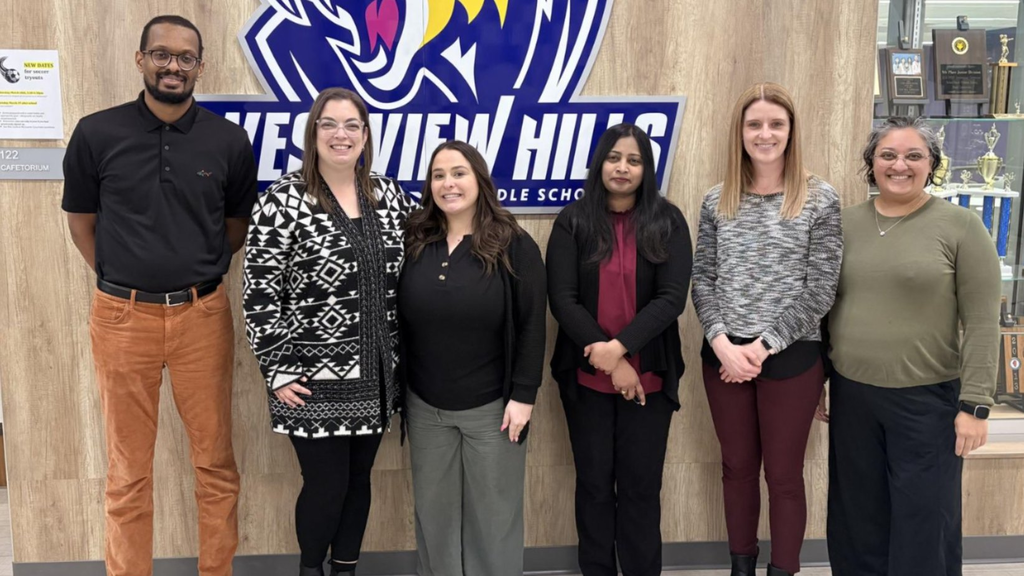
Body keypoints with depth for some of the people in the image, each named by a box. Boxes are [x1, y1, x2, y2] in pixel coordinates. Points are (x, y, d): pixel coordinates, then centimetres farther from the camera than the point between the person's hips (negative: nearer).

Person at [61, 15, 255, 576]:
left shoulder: (229, 140, 0)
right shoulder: (96, 134, -2)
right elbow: (82, 223, 9)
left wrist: (196, 276, 9)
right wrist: (123, 283, 7)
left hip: (202, 315, 1)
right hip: (122, 317, 0)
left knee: (215, 461, 8)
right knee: (128, 471, 9)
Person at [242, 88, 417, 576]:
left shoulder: (389, 196, 5)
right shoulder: (283, 201, -9)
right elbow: (259, 294, -10)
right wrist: (279, 371, -11)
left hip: (376, 374, 4)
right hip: (315, 379, -4)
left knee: (358, 479, 14)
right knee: (325, 485, 3)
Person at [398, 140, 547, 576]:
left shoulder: (514, 246, -7)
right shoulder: (413, 242, 2)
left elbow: (531, 326, -8)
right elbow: (398, 320, 7)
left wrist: (523, 395, -12)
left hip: (492, 406, -3)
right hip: (425, 405, 3)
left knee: (493, 511, 9)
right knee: (433, 510, 15)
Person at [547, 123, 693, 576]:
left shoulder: (668, 222, 0)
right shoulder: (573, 222, -1)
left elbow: (672, 298, -8)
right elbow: (562, 299, -7)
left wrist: (619, 347, -18)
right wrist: (610, 362, -13)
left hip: (648, 377, 0)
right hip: (586, 377, 1)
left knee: (641, 485, 7)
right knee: (594, 483, 11)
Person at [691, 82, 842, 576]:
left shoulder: (820, 200, -5)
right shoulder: (717, 202, 5)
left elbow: (820, 290, -8)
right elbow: (701, 281, 3)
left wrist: (765, 345, -13)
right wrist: (723, 342, -11)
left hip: (792, 356, -3)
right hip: (723, 354, 3)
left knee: (783, 473, 8)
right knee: (737, 466, 15)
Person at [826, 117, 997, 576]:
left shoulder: (961, 226, -6)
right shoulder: (845, 224, 4)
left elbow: (982, 324, -8)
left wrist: (975, 404, -12)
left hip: (928, 399, -3)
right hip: (851, 395, 4)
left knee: (923, 527, 7)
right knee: (858, 523, 15)